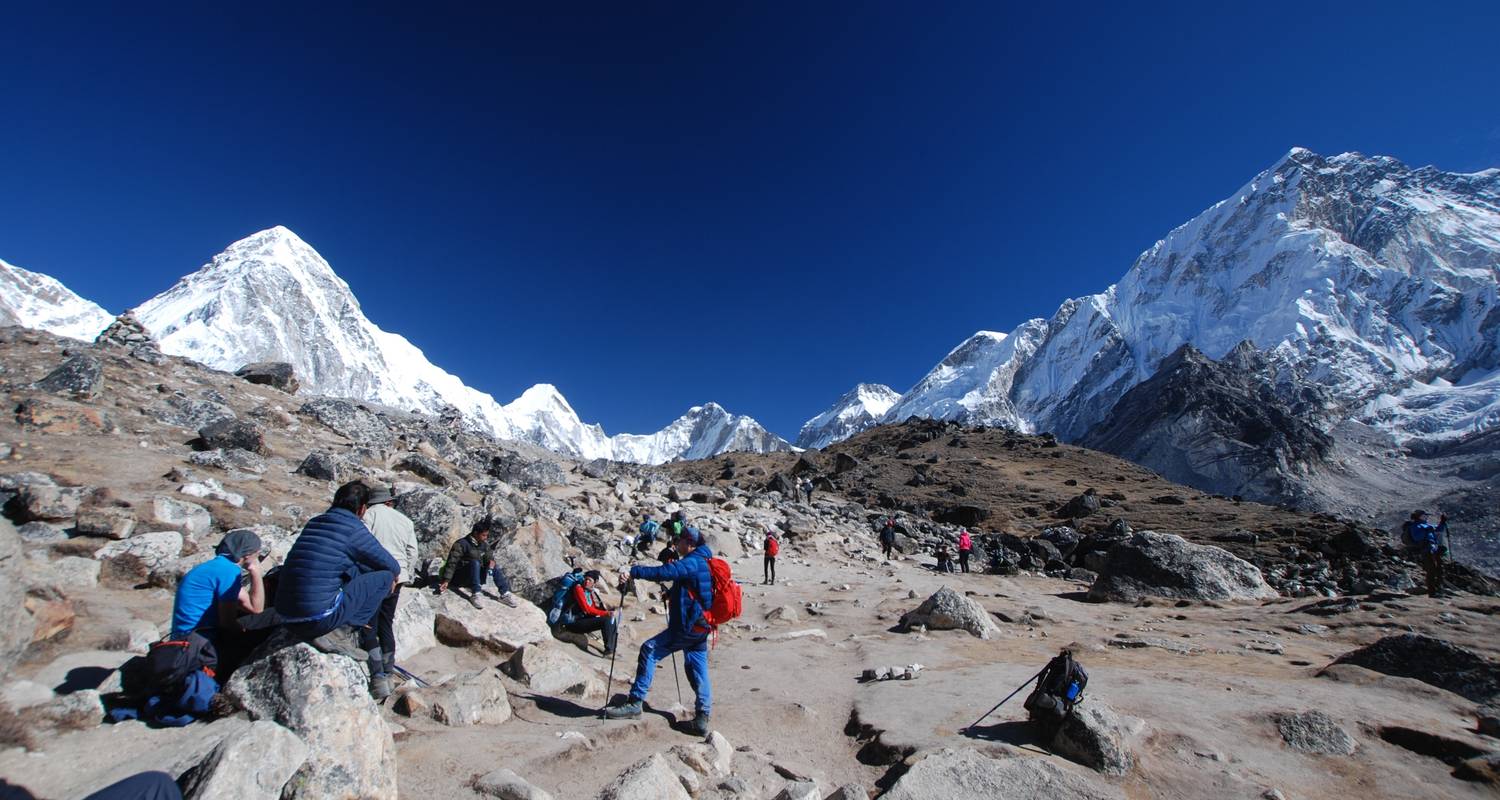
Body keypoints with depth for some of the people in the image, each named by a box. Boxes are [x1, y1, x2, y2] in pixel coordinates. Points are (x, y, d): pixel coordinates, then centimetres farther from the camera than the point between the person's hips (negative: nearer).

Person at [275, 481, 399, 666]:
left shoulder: (313, 523, 12)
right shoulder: (354, 530, -9)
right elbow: (392, 566, 2)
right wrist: (394, 575, 26)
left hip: (287, 621, 8)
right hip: (320, 620, -8)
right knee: (385, 576, 0)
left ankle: (369, 642, 19)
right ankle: (343, 632, -2)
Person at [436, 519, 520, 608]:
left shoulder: (484, 544, 6)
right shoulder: (461, 544, -14)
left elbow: (489, 556, 0)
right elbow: (451, 563, -19)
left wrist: (491, 561, -25)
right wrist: (446, 581, -29)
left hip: (478, 576, 6)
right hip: (461, 579, -6)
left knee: (495, 567, -15)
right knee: (475, 563, -32)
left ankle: (505, 594, -21)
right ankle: (475, 595, -37)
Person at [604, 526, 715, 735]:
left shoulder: (692, 562, -16)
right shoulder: (703, 562, 16)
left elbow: (665, 572, -31)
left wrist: (635, 572, -30)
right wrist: (671, 594, 24)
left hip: (688, 626, -10)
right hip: (700, 624, 10)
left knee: (650, 650, -4)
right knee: (697, 668, 13)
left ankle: (635, 702, 1)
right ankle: (702, 717, 13)